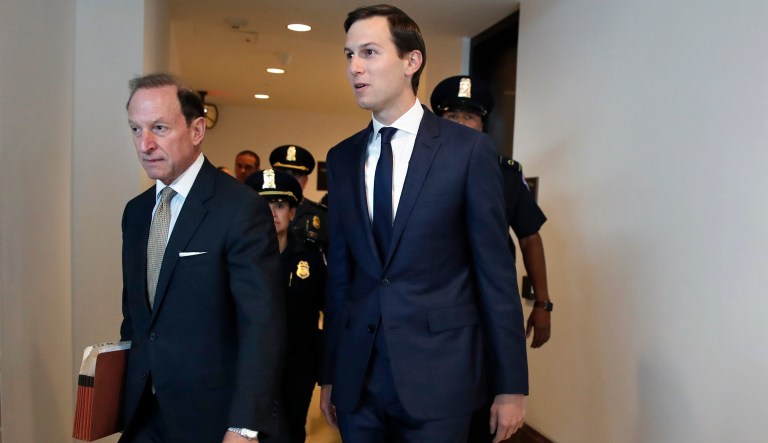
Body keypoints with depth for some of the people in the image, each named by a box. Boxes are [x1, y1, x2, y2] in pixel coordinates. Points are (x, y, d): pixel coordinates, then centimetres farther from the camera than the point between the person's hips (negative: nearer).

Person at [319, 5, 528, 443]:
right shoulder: (342, 158, 5)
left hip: (439, 375, -3)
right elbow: (339, 273, 7)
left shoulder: (470, 149, -7)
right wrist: (329, 374, 9)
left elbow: (496, 272, -6)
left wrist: (512, 385, -4)